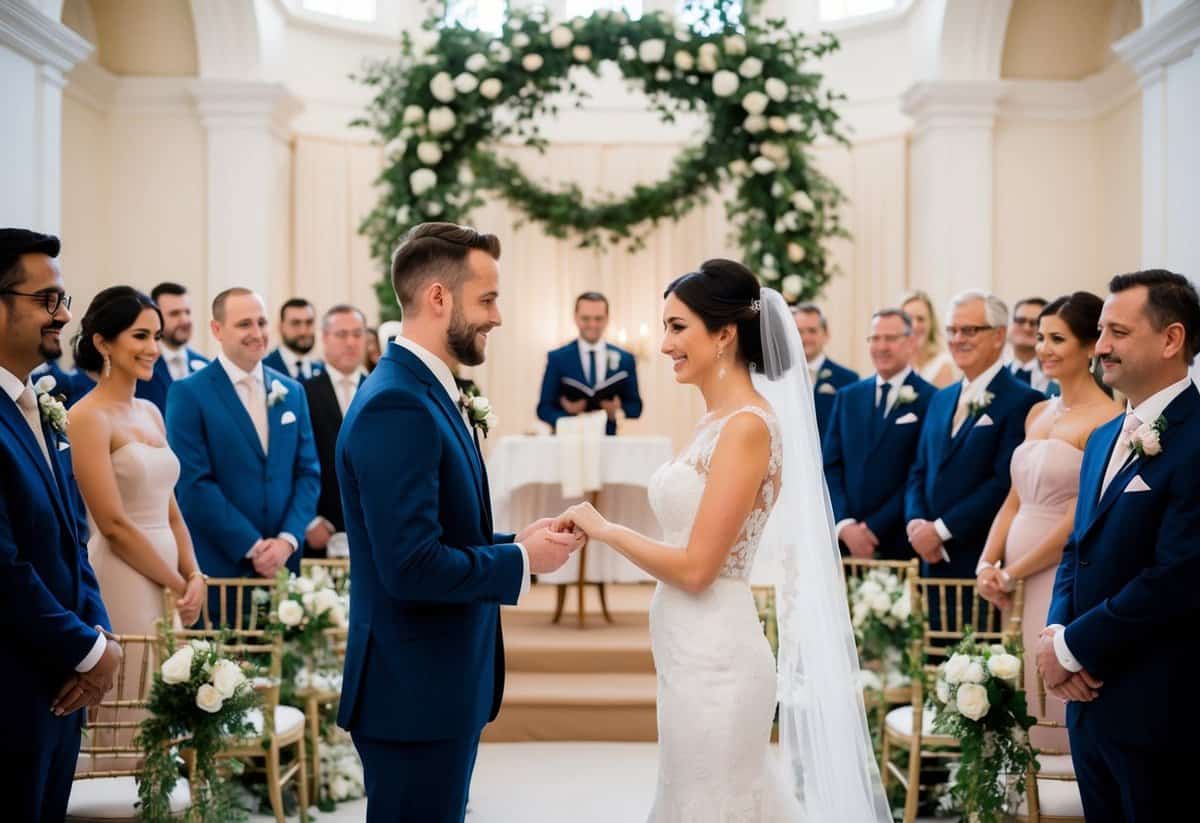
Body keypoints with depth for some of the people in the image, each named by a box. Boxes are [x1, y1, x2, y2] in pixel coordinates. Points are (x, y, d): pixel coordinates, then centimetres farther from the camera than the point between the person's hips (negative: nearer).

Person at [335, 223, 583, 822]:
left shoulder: (427, 391, 12)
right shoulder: (396, 405, -20)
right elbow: (410, 566, -26)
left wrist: (516, 542, 4)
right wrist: (523, 561, -14)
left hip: (439, 683, 10)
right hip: (414, 691, -10)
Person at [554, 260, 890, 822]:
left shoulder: (747, 426, -17)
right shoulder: (717, 421, 10)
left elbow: (696, 567, -19)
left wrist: (604, 529, -9)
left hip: (712, 659, -9)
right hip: (695, 652, 9)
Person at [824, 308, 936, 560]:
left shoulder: (931, 400, -5)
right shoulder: (848, 397, 12)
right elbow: (830, 466, 8)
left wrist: (875, 527, -11)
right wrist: (845, 525, -6)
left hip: (900, 543, -4)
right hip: (845, 539, 4)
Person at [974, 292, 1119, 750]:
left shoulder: (1107, 420, -11)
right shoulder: (1038, 413, 13)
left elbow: (1079, 522, -15)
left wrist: (1013, 573, -10)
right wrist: (987, 565, 0)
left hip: (1063, 582, -7)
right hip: (1016, 581, 7)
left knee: (1054, 704, -2)